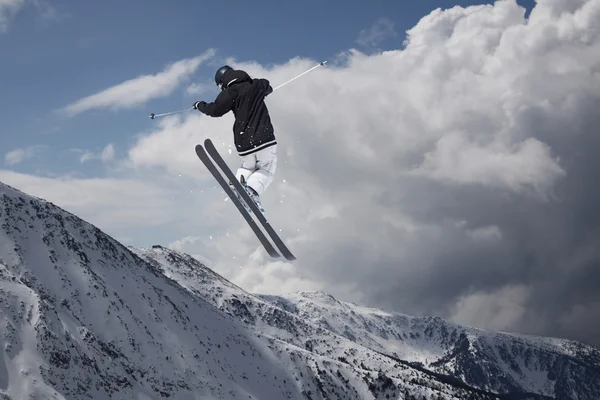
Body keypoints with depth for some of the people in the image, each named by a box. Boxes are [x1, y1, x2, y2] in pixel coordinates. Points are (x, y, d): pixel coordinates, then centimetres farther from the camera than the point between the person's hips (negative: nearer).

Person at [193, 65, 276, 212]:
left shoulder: (231, 92, -2)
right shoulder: (256, 85, 10)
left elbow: (215, 110, -10)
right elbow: (268, 88, 33)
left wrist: (200, 105, 9)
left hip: (244, 143, -1)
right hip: (265, 138, 1)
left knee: (248, 167, 24)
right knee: (266, 170, 11)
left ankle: (240, 180, -5)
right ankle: (253, 190, -16)